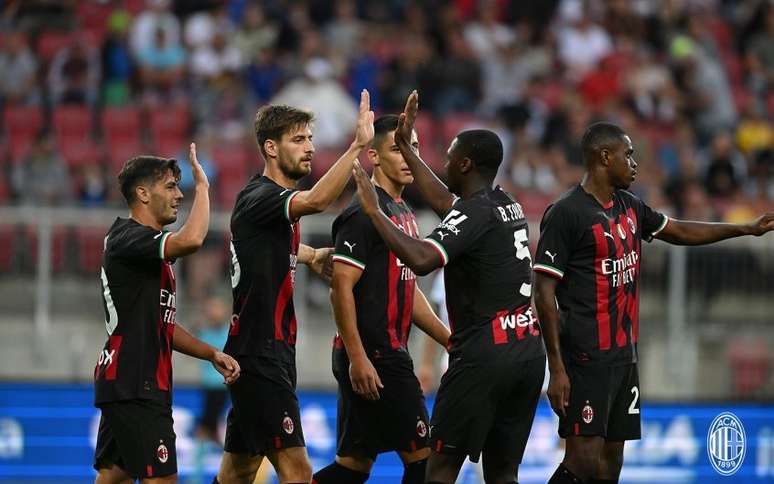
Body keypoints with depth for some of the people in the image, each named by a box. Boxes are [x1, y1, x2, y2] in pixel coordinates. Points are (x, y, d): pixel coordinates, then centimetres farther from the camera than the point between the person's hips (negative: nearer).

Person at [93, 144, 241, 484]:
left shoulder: (145, 248, 21)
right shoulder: (128, 238, -12)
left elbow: (162, 326, 25)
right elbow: (191, 240, -31)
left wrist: (212, 354, 14)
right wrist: (202, 185, -16)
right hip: (134, 388, -11)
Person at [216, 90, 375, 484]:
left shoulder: (276, 199, 16)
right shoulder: (258, 197, -15)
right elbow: (315, 201, -35)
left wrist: (311, 255, 21)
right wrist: (358, 145, -40)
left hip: (272, 353, 10)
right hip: (259, 357, -10)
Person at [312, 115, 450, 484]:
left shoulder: (404, 213, 18)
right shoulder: (365, 212, -12)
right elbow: (341, 287, -18)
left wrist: (449, 339, 21)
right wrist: (357, 358, -23)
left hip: (392, 353, 10)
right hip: (371, 356, -10)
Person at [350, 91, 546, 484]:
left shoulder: (474, 213, -12)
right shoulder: (509, 205, 15)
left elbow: (422, 260, -27)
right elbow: (447, 203, 33)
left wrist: (374, 211, -18)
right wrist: (406, 147, 38)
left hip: (484, 354, -8)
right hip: (529, 351, 8)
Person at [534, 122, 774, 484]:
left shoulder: (629, 206, 12)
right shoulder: (565, 213, -12)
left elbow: (679, 232, 30)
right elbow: (544, 293, -14)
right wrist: (557, 369, -18)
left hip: (624, 354, 8)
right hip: (586, 358, -8)